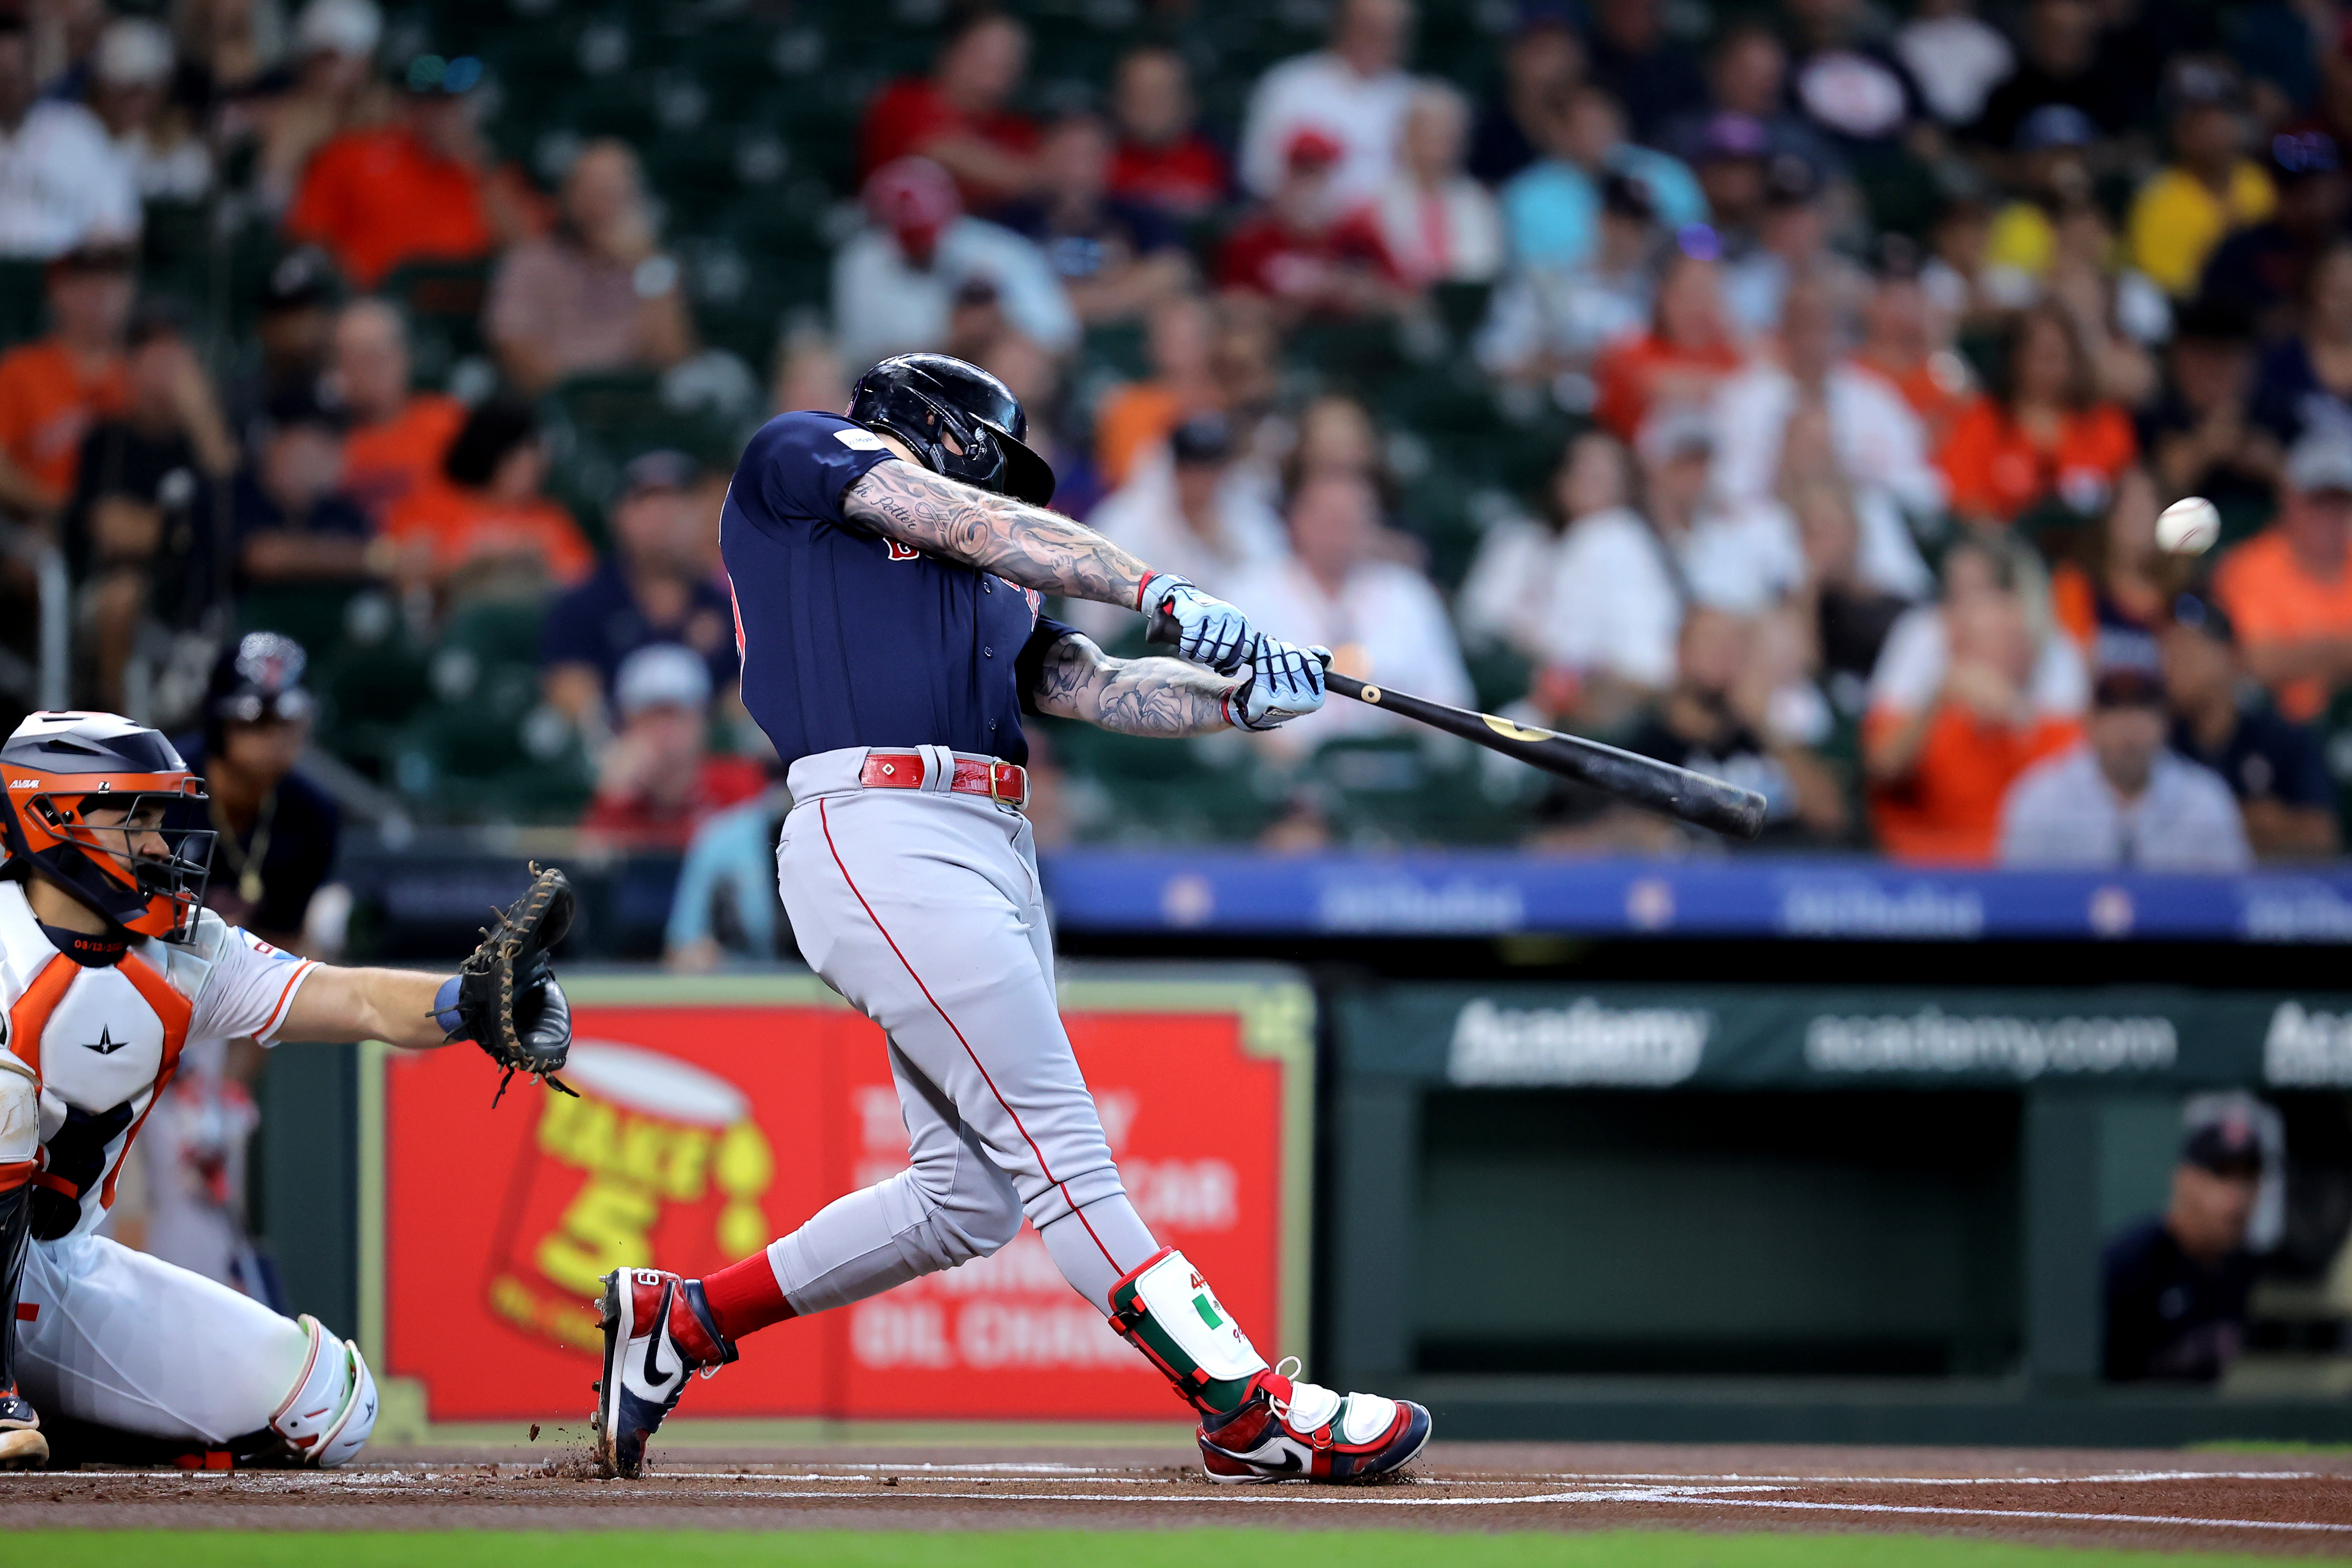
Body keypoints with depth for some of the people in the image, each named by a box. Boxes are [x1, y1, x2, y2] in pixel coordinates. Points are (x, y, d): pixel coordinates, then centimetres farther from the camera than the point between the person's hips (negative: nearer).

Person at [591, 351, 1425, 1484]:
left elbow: (1090, 687, 16)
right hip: (882, 838, -9)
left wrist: (1240, 699, -1)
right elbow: (981, 531, -1)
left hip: (994, 857, 9)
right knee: (1058, 1143, -14)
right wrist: (1165, 595, -8)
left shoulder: (994, 595, 30)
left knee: (967, 1198, 5)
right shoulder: (799, 455, 11)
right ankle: (1249, 1412, -21)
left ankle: (682, 1317, 18)